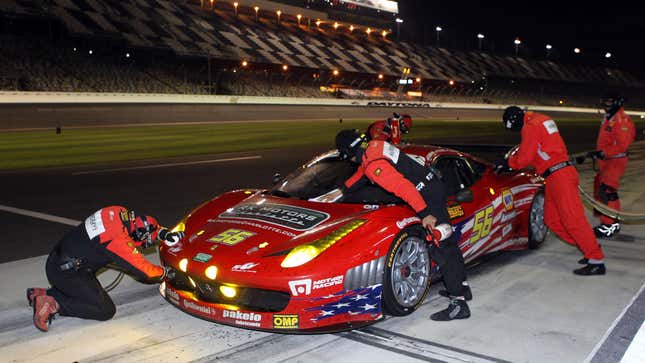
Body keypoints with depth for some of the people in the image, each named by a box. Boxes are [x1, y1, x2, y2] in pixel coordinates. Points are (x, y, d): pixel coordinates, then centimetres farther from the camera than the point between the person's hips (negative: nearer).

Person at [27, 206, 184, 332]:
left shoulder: (120, 214, -5)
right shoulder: (119, 242, -25)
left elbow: (145, 224, 14)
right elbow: (144, 271, -16)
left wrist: (165, 233, 0)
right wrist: (165, 273, 1)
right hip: (65, 272, -9)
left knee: (94, 292, 18)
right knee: (106, 310, -5)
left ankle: (46, 294, 13)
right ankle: (53, 305, -7)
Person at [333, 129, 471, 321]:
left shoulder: (374, 165, -19)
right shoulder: (374, 146, 12)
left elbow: (404, 188, -26)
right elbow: (362, 173, 31)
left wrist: (424, 214, -25)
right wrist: (344, 190, 42)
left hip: (428, 195, -10)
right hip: (434, 183, 10)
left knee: (441, 248, -8)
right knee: (446, 242, 17)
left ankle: (459, 303, -5)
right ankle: (462, 288, 29)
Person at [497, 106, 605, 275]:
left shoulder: (531, 126, -11)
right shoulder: (541, 120, 20)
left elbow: (524, 158, -12)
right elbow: (526, 151, 25)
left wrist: (507, 162, 4)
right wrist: (509, 161, 18)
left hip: (559, 175, -10)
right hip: (555, 177, 10)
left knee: (573, 219, -12)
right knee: (552, 220, 11)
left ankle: (597, 261, -10)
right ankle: (590, 248, 15)